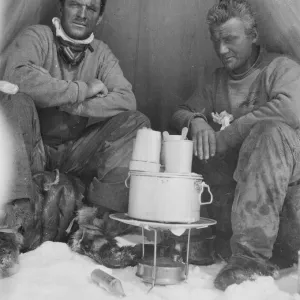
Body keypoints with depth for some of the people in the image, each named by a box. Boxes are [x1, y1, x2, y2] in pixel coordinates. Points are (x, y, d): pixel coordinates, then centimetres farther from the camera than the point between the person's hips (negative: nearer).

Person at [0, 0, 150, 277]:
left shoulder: (101, 53, 8)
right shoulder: (37, 37, -2)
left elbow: (126, 100, -9)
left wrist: (72, 106, -22)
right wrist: (83, 90, -19)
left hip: (76, 154, 3)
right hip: (32, 149, -2)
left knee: (137, 122, -13)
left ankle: (97, 218, -20)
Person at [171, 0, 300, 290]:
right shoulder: (218, 80, 18)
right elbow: (179, 114, 15)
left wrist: (224, 136, -22)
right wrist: (195, 121, -11)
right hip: (238, 176, 6)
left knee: (270, 130, -33)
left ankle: (250, 254, -38)